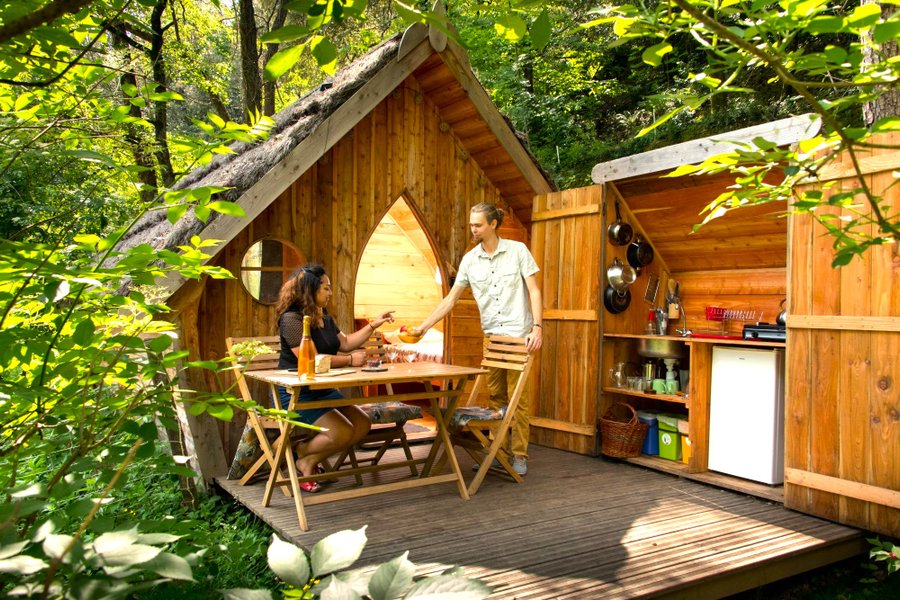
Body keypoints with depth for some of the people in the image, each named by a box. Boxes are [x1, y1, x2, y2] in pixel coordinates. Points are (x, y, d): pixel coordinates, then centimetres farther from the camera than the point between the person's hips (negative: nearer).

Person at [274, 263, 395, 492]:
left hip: (323, 390, 9)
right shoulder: (291, 319, -17)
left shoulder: (326, 318, 12)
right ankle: (304, 456, 6)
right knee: (342, 432, -22)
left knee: (362, 424, -5)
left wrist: (373, 325, 13)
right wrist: (350, 360, -17)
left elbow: (345, 343, 20)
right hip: (295, 394, -9)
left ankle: (311, 460, 7)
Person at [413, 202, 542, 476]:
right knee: (496, 397, 8)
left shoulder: (518, 250, -4)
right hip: (491, 336, 4)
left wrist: (537, 327, -15)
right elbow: (451, 299, 6)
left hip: (519, 334, -4)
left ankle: (519, 455, 8)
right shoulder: (470, 259, 4)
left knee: (518, 397, -2)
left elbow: (534, 290, -5)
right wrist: (424, 326, 0)